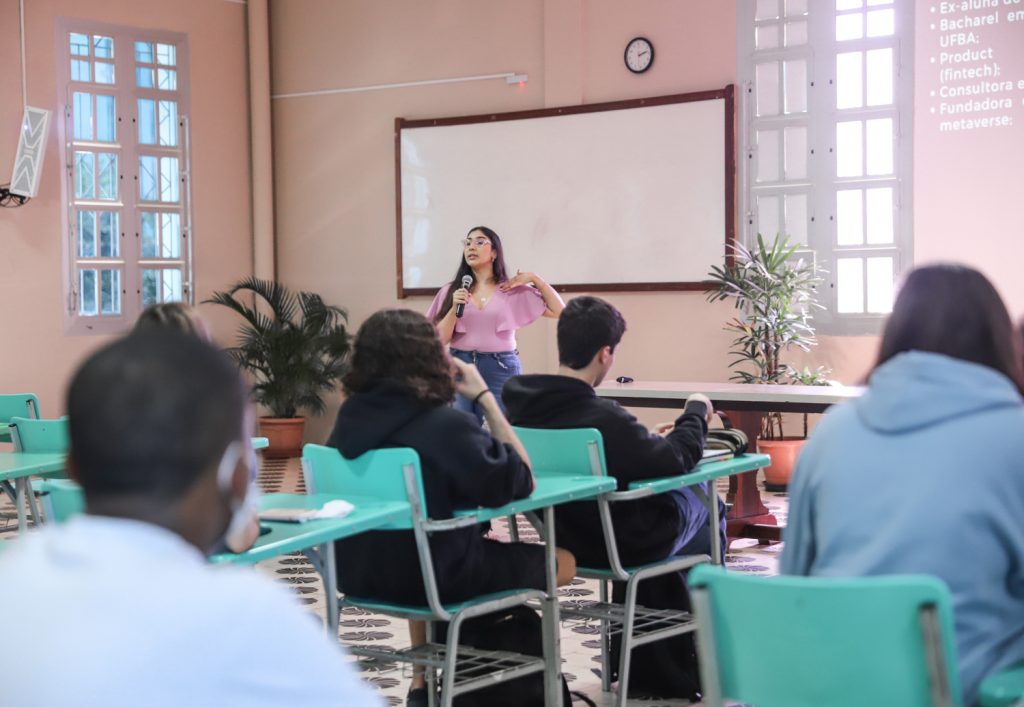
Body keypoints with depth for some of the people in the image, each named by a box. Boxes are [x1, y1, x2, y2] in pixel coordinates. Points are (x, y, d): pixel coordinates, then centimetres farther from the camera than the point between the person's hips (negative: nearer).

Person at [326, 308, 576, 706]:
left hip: (358, 571, 7)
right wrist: (485, 397, -13)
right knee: (561, 562, 14)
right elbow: (520, 481, -16)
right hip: (433, 574, -7)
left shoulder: (350, 417, -3)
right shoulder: (444, 424, -23)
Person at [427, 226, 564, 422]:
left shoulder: (514, 291, 4)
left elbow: (559, 311, 2)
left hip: (501, 369, -1)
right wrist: (454, 308, -11)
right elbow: (439, 340, 2)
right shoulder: (451, 291, 7)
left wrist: (535, 278, -4)